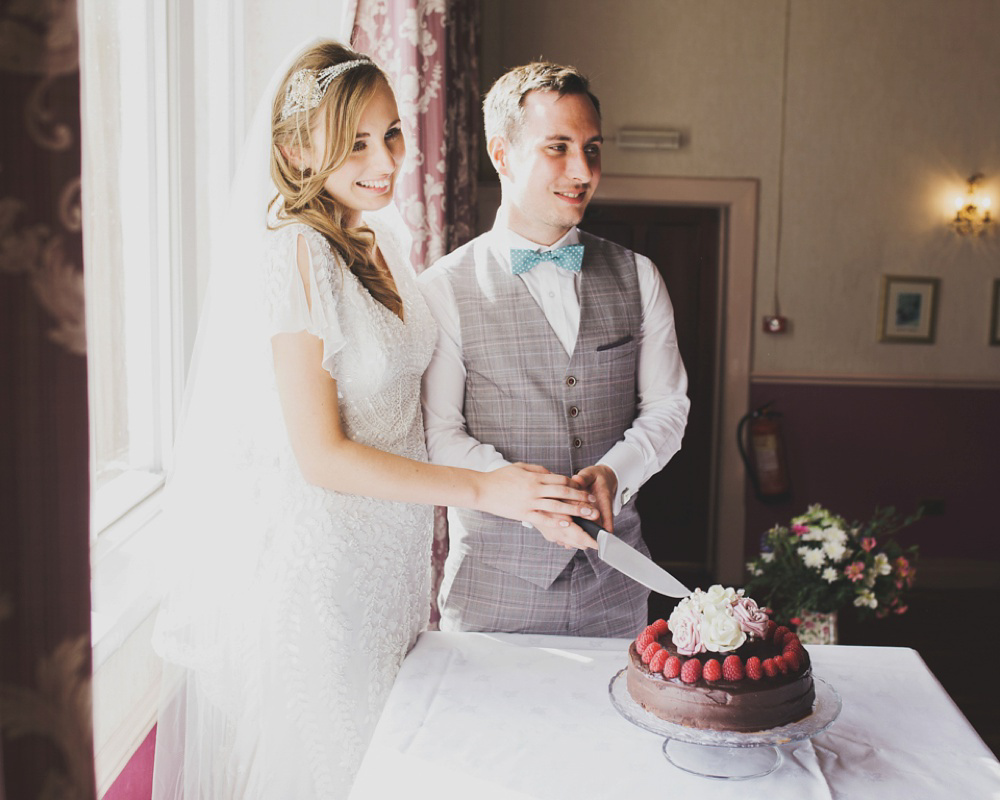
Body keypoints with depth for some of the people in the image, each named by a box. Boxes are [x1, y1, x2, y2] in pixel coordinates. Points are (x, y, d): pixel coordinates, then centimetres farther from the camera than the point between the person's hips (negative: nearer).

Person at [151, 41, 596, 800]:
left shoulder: (379, 242, 5)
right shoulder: (296, 257, -21)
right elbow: (321, 455, -21)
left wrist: (520, 490, 9)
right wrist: (481, 488, -20)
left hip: (388, 559, 8)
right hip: (316, 562, -8)